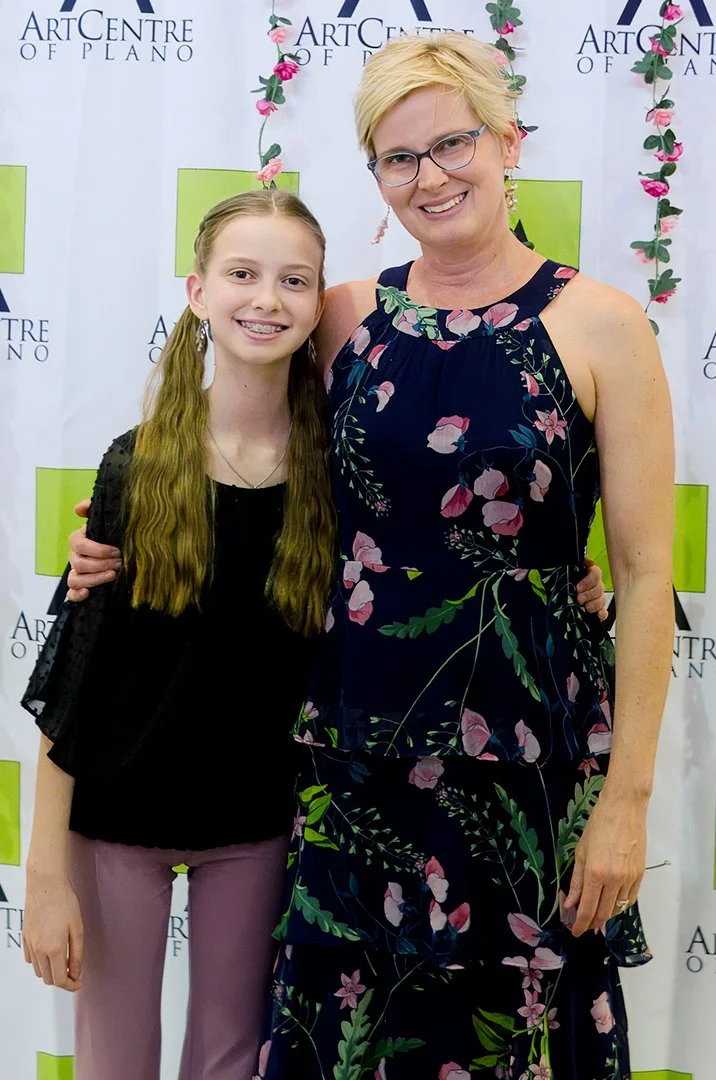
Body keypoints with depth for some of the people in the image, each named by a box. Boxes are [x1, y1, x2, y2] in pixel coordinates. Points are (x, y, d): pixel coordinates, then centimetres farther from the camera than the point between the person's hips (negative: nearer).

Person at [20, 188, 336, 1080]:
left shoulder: (331, 469, -6)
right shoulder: (139, 467, -10)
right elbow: (70, 670, -8)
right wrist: (47, 871, -9)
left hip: (259, 823, 1)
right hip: (116, 814, -1)